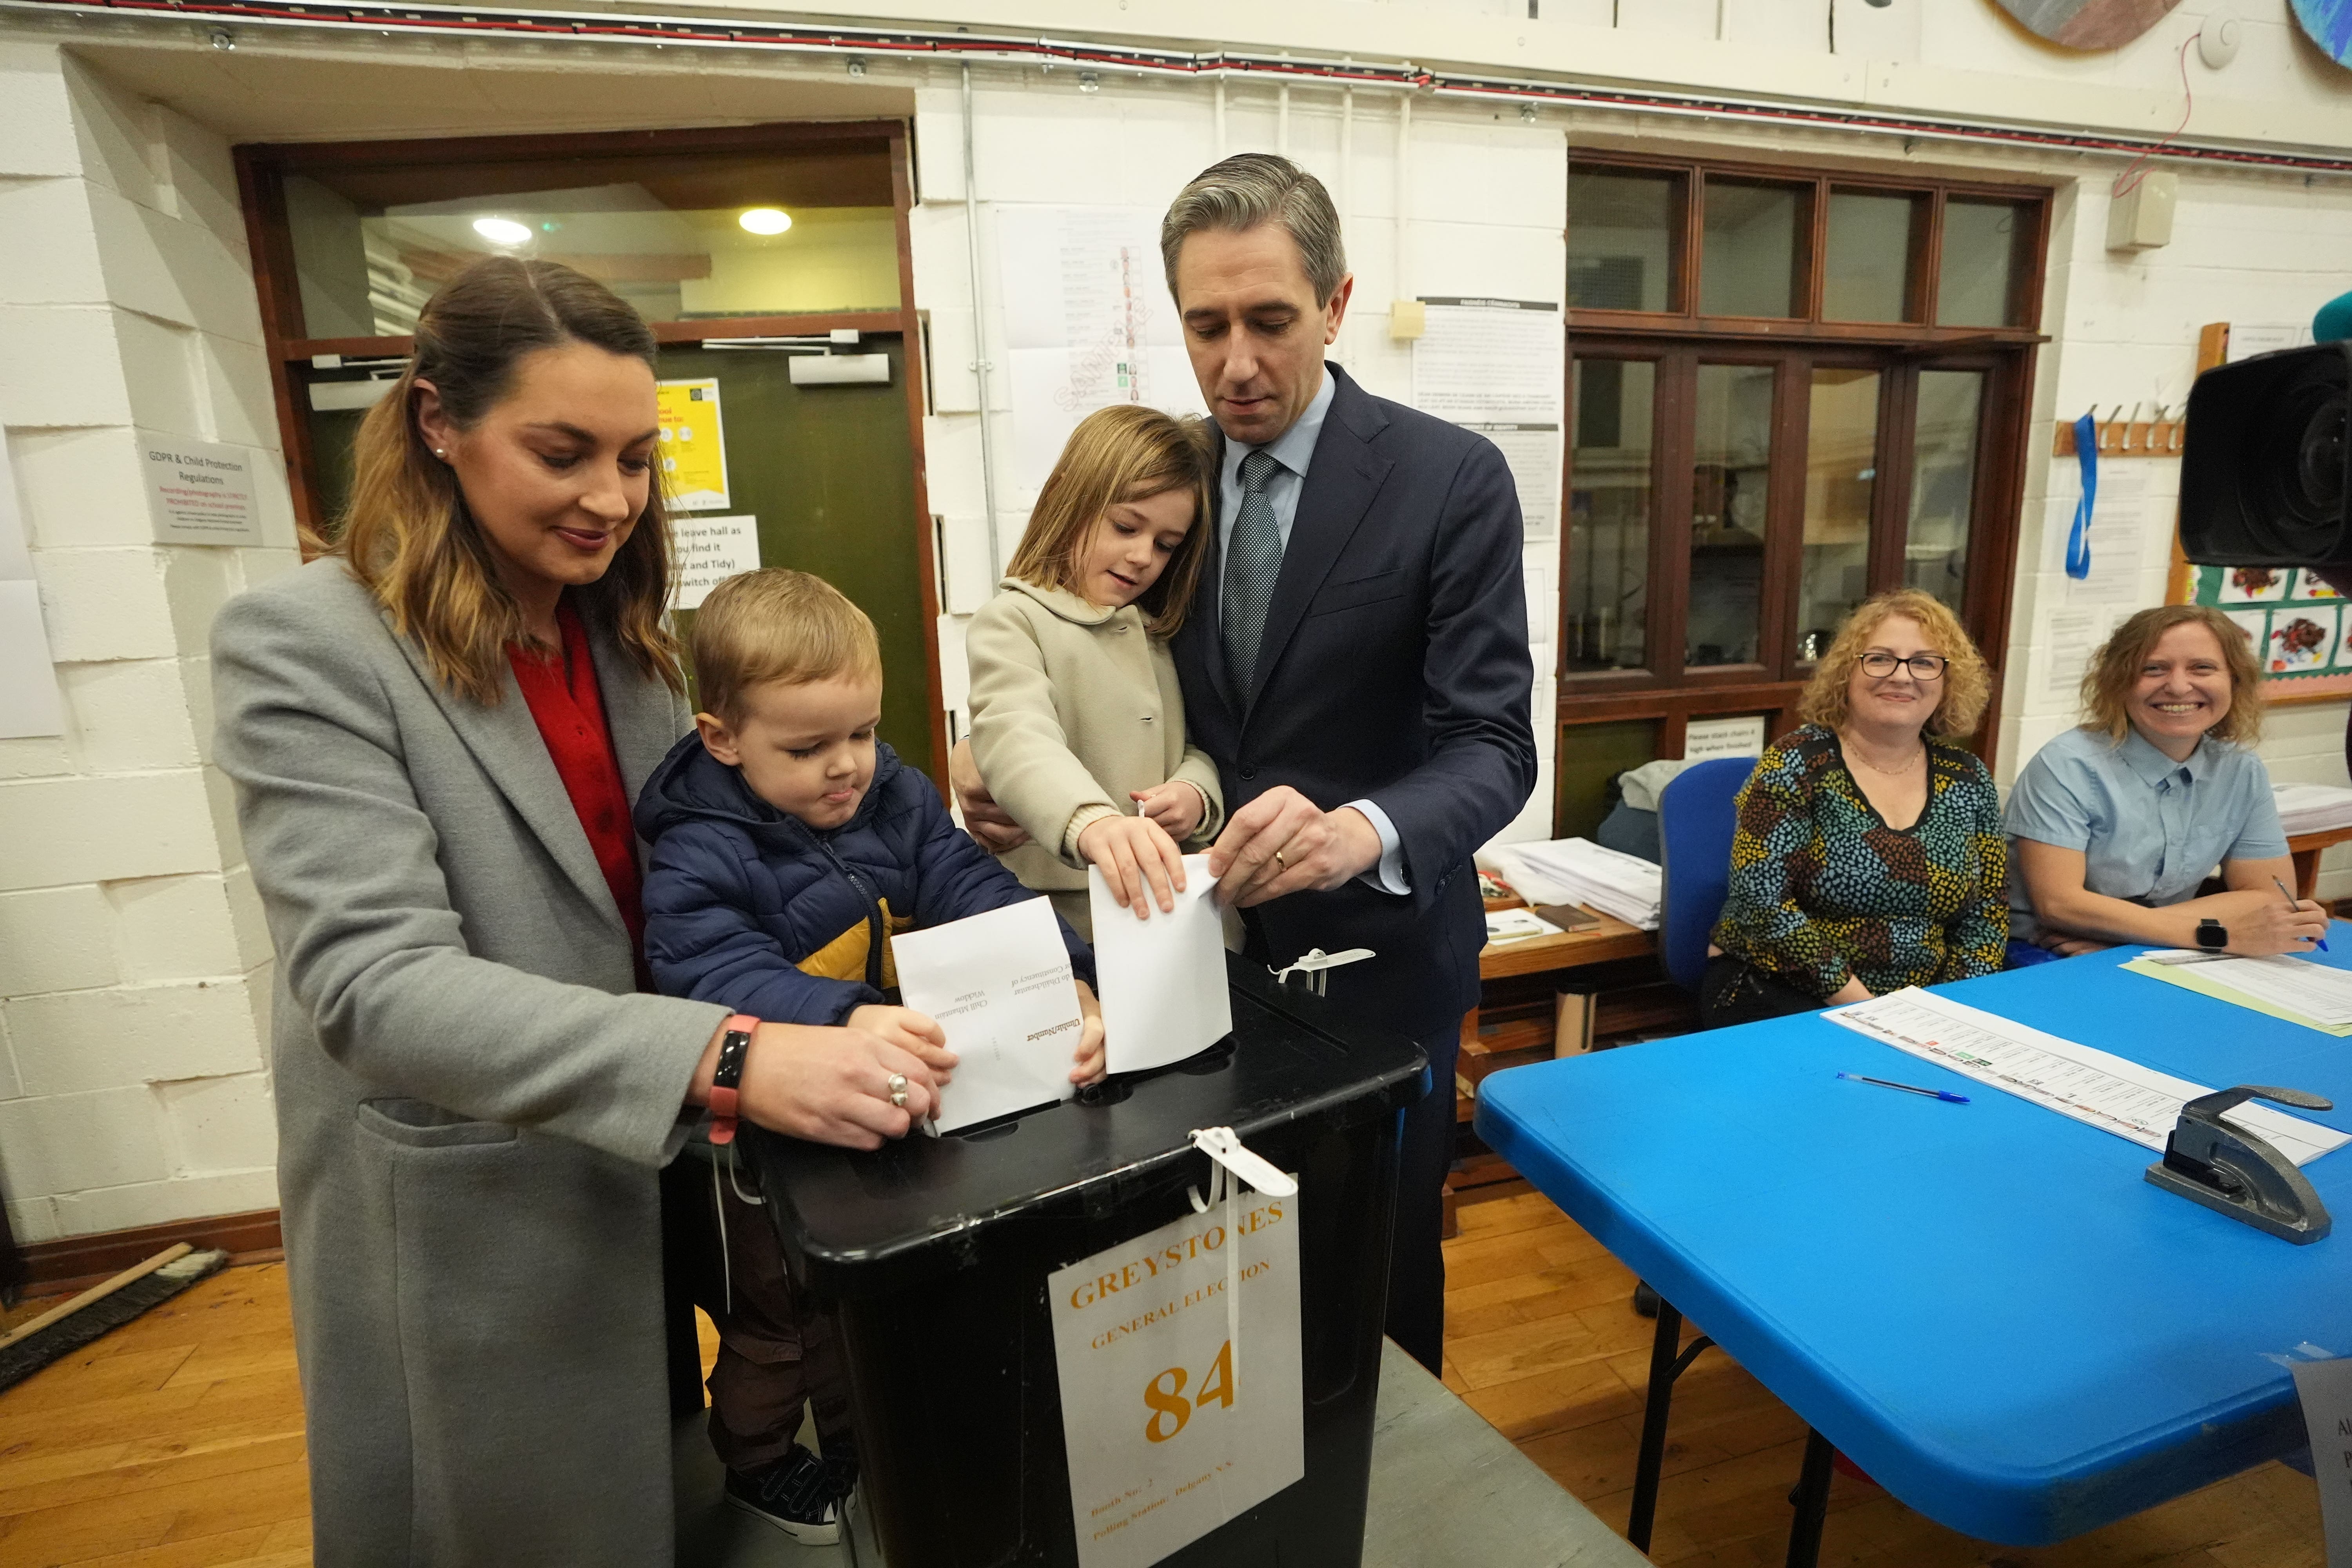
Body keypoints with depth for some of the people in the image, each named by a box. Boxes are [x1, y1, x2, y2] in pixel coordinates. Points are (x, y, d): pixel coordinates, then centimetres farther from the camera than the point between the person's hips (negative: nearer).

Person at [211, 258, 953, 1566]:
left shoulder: (626, 632, 2)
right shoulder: (308, 645, -18)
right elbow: (374, 983, -28)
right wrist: (726, 1055, -40)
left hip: (651, 1172, 6)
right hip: (464, 1214, -5)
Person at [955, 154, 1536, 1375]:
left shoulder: (1451, 479, -13)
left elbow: (1490, 746, -17)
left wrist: (1363, 830, -38)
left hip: (1375, 950, -3)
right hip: (1205, 940, 4)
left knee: (1378, 1268, 16)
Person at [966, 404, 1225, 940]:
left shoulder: (1157, 635, 15)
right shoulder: (1012, 623, -6)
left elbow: (1199, 744, 15)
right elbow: (1016, 742, -25)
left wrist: (1197, 792, -9)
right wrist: (1093, 822, -44)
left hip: (1173, 906, 5)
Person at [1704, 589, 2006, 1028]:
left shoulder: (1968, 779, 7)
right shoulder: (1797, 764, -9)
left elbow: (1986, 914, 9)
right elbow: (1762, 902, -16)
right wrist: (1860, 1006, -16)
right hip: (1778, 997, -5)